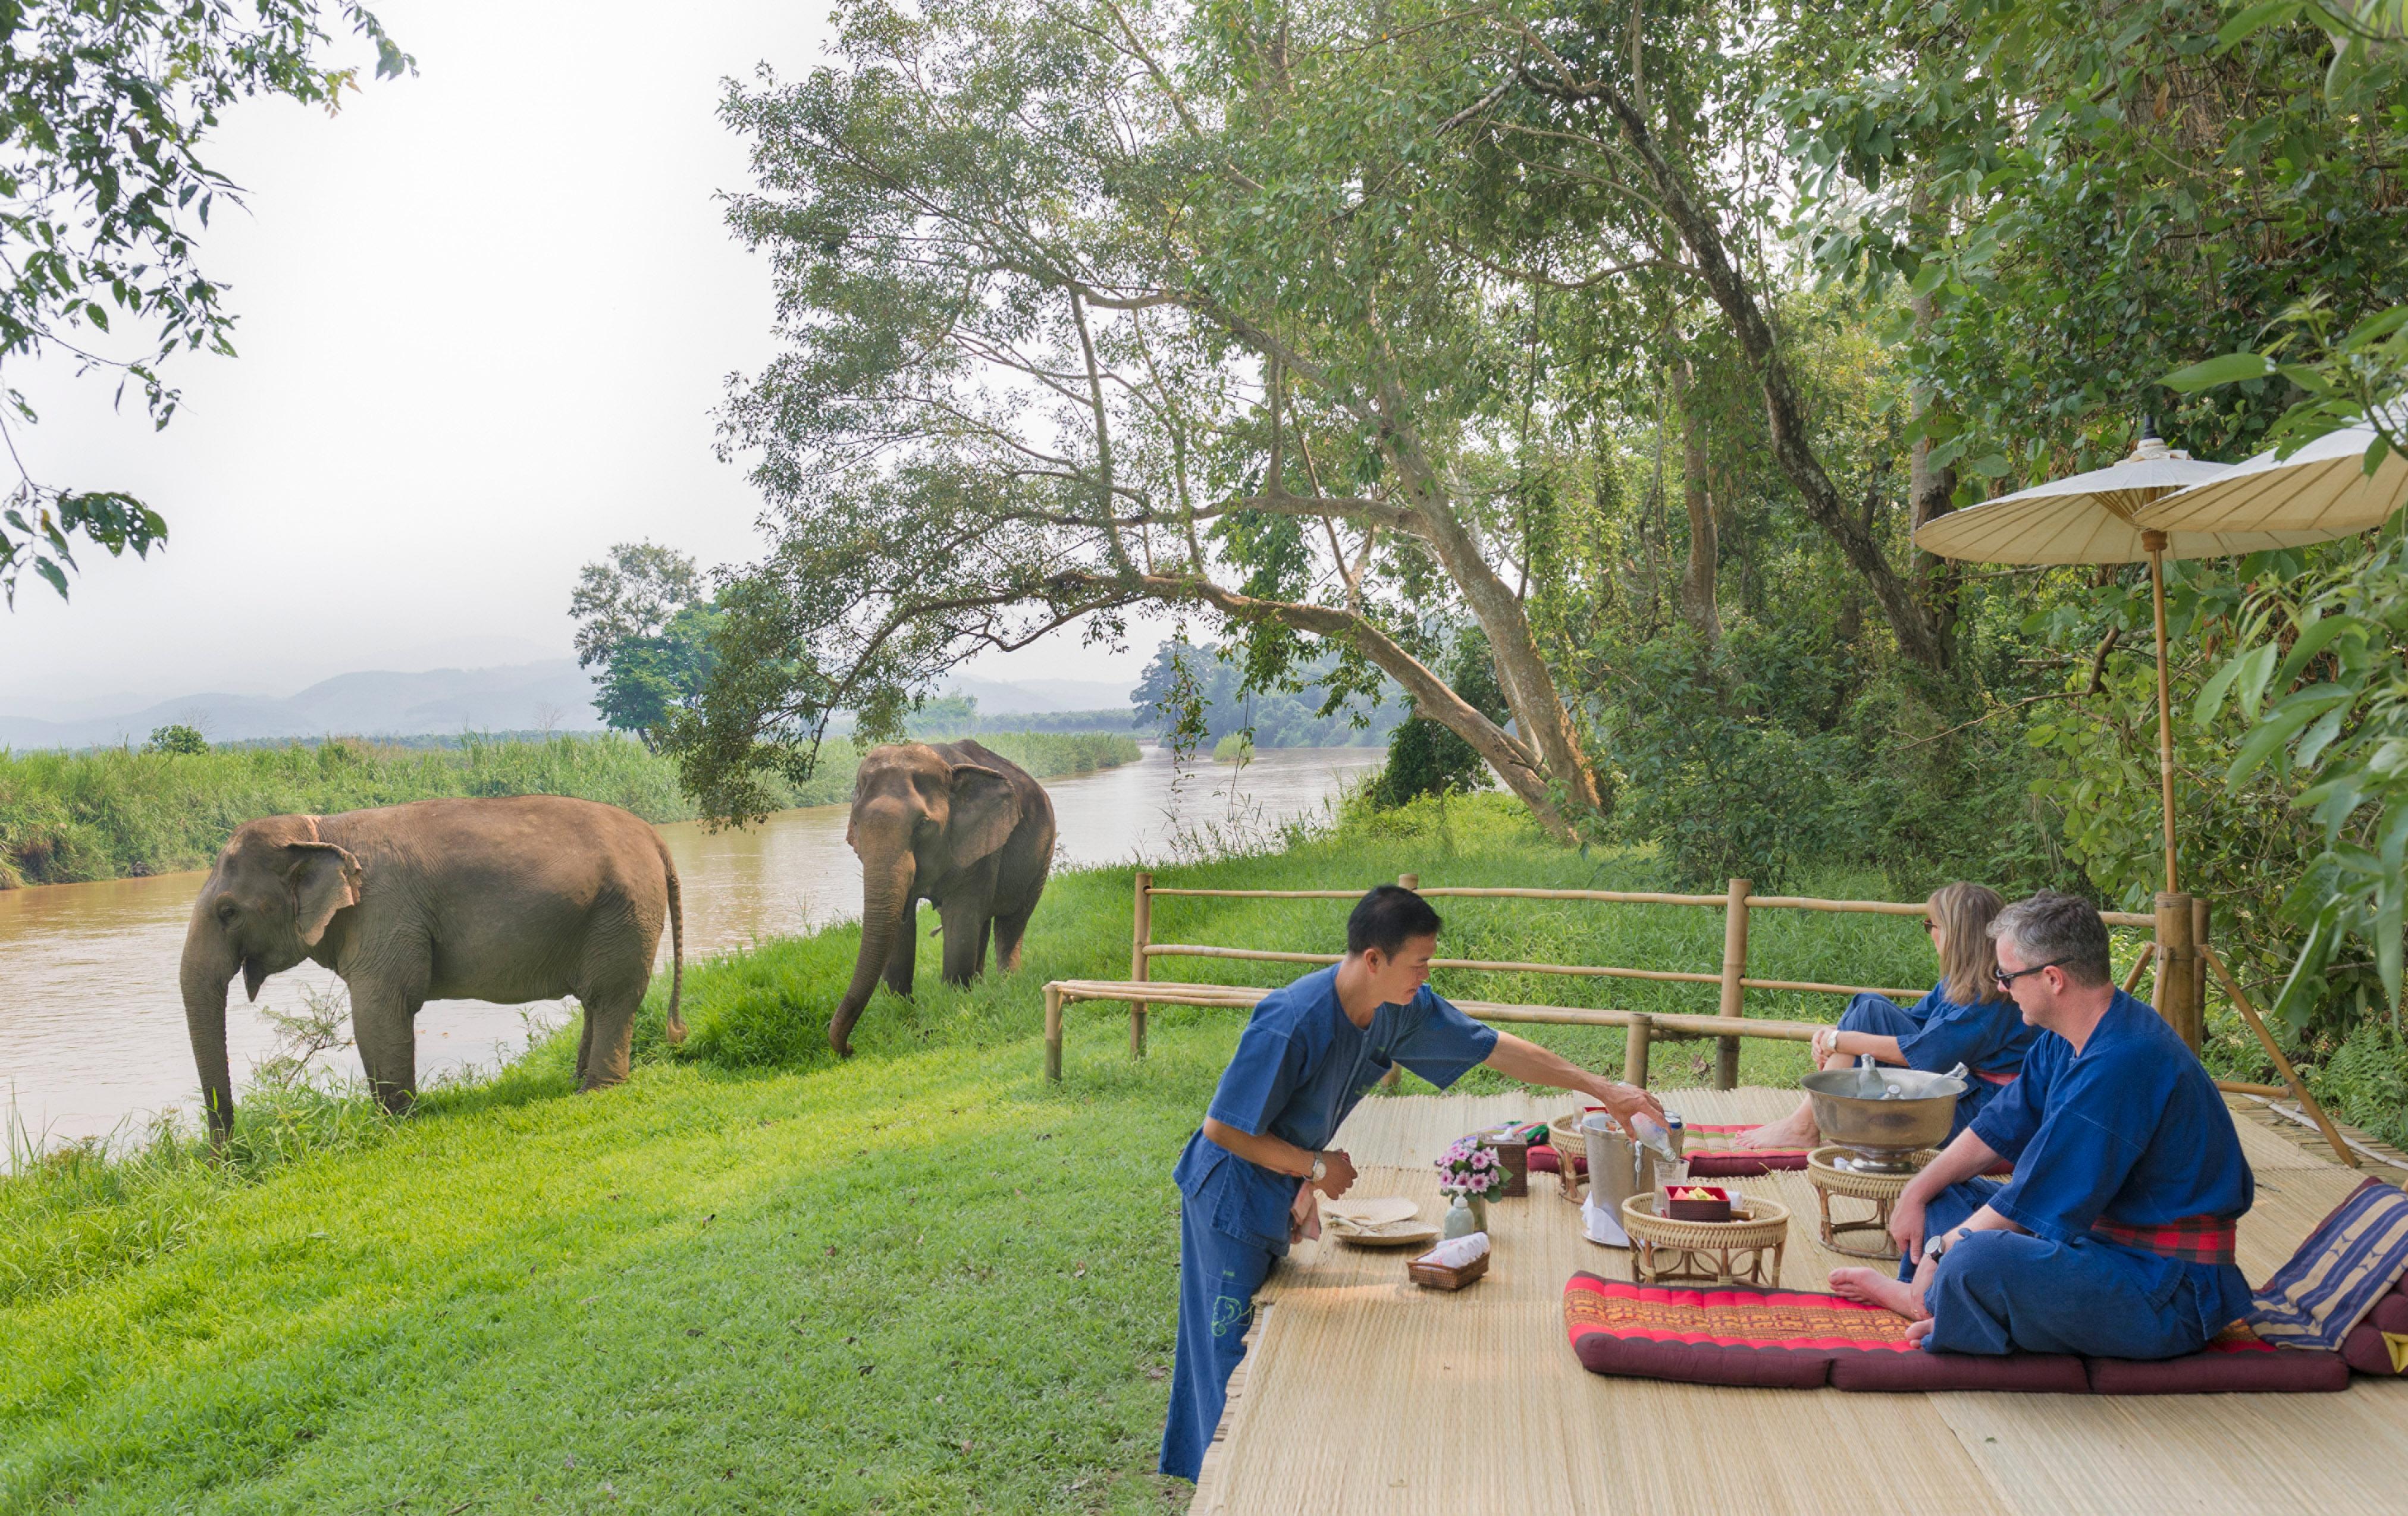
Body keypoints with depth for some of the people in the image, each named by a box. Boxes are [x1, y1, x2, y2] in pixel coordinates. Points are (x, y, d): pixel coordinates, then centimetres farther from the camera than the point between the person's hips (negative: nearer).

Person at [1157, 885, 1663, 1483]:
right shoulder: (1291, 1024, -34)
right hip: (1233, 1196, -8)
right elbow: (1222, 1130, -27)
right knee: (1236, 1356, 1)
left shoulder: (1403, 1008, -10)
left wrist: (1602, 1088, 1)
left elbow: (1494, 1048, 2)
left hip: (1284, 1194, 8)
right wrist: (1316, 1166, -19)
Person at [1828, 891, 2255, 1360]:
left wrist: (1941, 1250, -11)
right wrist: (1916, 1195, 10)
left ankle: (1926, 1298, -3)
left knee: (1976, 1260, -33)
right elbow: (1999, 1128, 15)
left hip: (2170, 1296, -11)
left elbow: (2033, 1201, -23)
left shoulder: (2119, 1066, -29)